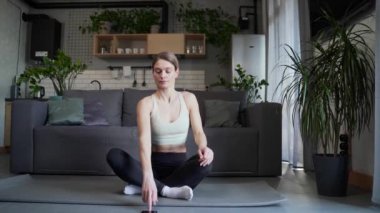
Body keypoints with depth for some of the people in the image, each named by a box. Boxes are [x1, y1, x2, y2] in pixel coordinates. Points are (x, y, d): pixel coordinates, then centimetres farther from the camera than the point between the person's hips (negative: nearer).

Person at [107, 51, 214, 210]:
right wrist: (148, 176, -41)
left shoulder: (188, 99, 1)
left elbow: (198, 131, -4)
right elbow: (144, 139, -24)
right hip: (155, 164, -1)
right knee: (113, 155, -25)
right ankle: (167, 190, -31)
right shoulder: (146, 103, -8)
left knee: (205, 161, -32)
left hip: (180, 164, 1)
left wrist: (203, 147, -31)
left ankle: (142, 187, -25)